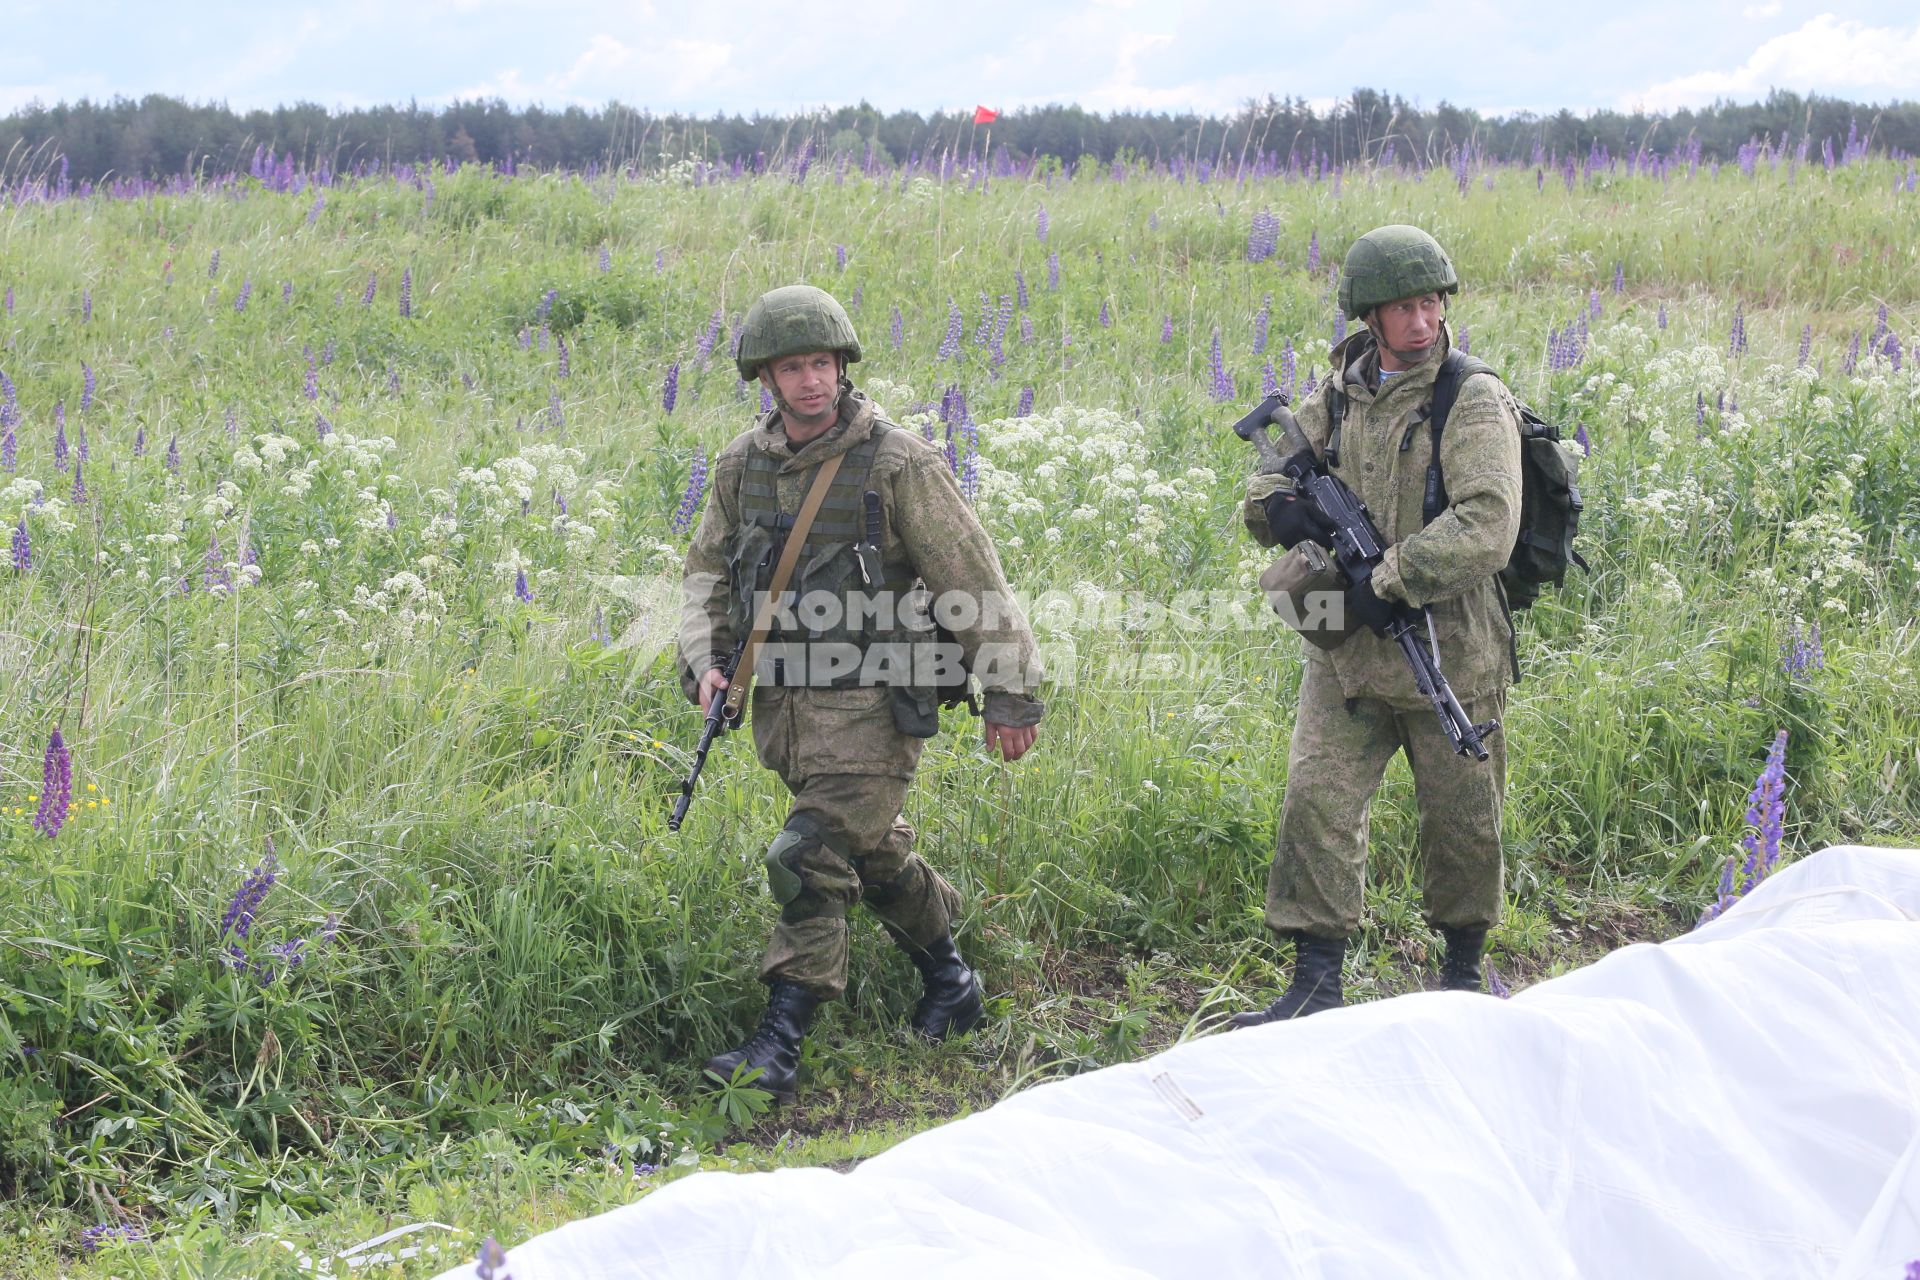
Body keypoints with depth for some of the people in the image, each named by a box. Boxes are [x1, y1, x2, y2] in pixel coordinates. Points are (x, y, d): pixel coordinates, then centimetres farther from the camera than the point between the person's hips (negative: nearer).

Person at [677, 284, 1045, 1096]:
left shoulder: (899, 465, -13)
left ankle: (779, 1045, -9)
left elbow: (975, 583, -9)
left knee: (810, 862, -13)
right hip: (783, 702, 6)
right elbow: (710, 571, 17)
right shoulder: (742, 466, 4)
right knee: (872, 852, 20)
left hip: (869, 705, -6)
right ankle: (949, 983, 40)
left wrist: (1009, 693, -8)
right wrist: (704, 658, 0)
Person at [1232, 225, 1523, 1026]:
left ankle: (1463, 966, 31)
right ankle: (1316, 985, -1)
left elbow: (1486, 528, -20)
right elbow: (1262, 497, 15)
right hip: (1347, 651, 4)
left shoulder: (1473, 404, -8)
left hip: (1449, 649, -4)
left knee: (1462, 822, 8)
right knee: (1316, 801, -6)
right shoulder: (1339, 398, 9)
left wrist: (1390, 578, -22)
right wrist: (1286, 508, -9)